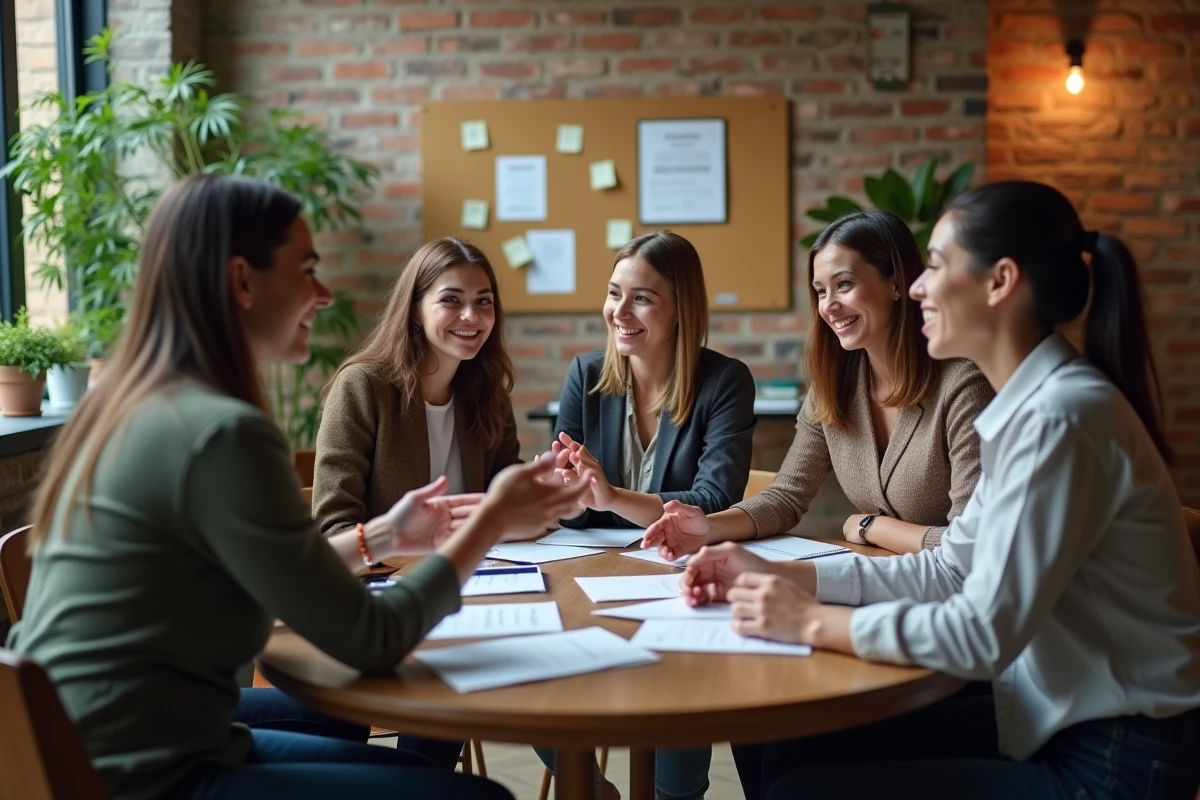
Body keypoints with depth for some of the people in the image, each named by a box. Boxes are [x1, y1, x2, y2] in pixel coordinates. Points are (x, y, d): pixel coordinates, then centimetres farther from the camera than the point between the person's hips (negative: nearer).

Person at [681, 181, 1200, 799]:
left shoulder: (1061, 416, -24)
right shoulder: (1031, 405, 6)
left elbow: (985, 634, -27)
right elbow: (949, 570, 8)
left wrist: (812, 622, -16)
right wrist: (778, 576, 1)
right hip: (1058, 717, 8)